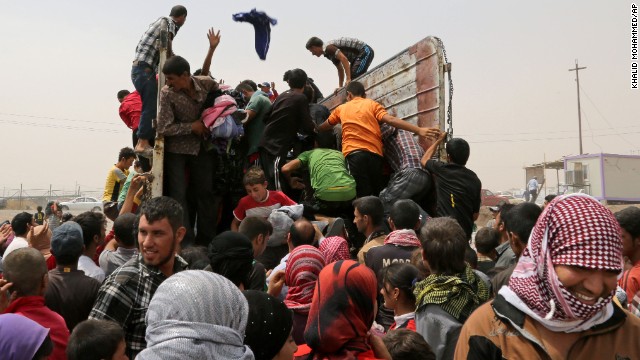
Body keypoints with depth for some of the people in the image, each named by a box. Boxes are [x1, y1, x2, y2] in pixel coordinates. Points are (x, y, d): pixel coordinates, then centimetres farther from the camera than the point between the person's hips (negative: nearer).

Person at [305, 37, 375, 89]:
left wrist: (348, 79, -30)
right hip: (359, 53, 10)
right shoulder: (329, 53, 14)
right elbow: (340, 69, 22)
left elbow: (344, 59, -29)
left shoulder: (328, 48, -16)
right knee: (352, 79, 10)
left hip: (365, 51, -10)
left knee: (355, 77, -19)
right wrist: (340, 87, 22)